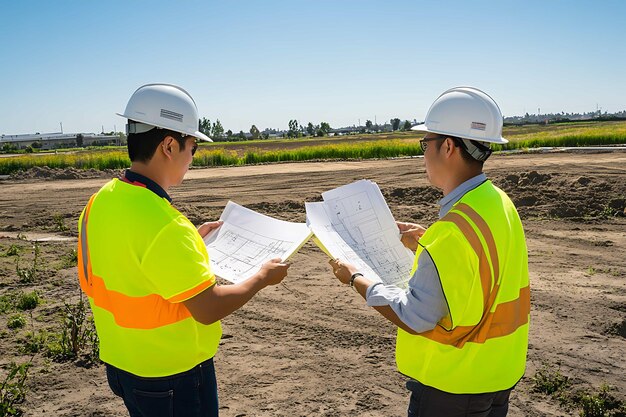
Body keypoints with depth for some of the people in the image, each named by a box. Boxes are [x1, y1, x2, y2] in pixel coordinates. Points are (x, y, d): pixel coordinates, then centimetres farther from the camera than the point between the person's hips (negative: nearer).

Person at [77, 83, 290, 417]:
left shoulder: (100, 202, -4)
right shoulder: (162, 224, -31)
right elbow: (208, 309, -26)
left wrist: (192, 238, 12)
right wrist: (263, 277, -12)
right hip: (172, 377, -8)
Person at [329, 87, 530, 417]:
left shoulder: (455, 229, -31)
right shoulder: (500, 203, -2)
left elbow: (412, 319, -24)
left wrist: (355, 278, -13)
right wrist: (428, 243, 11)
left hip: (453, 388, -8)